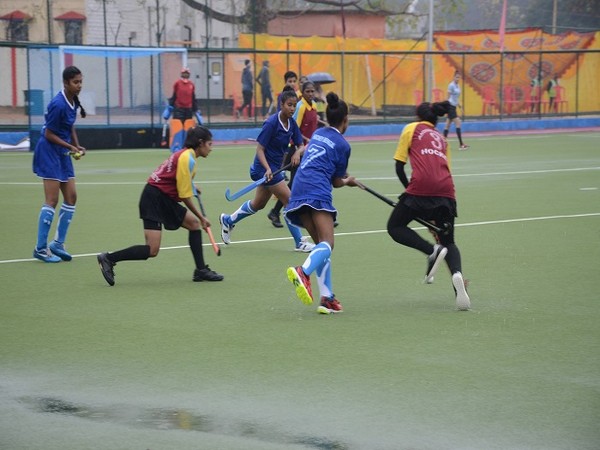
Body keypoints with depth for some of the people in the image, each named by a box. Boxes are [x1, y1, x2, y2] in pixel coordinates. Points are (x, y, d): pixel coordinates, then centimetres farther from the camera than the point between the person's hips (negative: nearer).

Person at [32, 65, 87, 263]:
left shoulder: (73, 101, 4)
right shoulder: (58, 104, -22)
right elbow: (49, 134, -17)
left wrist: (77, 146, 3)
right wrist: (70, 147, -18)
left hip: (63, 154, 9)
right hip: (49, 152, -9)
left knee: (71, 197, 7)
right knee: (52, 201, -9)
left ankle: (58, 243, 16)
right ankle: (40, 248, -2)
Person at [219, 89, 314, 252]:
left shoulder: (292, 123, 1)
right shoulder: (271, 123, -20)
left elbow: (301, 146, 3)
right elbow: (260, 148, -20)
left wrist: (298, 152, -21)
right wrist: (268, 169, -32)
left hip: (275, 167, 9)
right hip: (265, 167, -9)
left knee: (258, 204, 22)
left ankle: (228, 220, 42)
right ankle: (299, 242, -5)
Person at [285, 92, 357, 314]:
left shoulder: (317, 134, 22)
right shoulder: (342, 145, 5)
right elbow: (337, 182, 13)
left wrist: (342, 177, 38)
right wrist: (348, 181, 35)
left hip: (299, 190, 7)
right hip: (317, 192, -7)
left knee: (321, 244, 13)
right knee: (327, 244, -18)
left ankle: (327, 298, 4)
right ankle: (303, 272, -49)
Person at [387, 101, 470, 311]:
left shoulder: (411, 129, 16)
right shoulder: (442, 140, 29)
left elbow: (399, 166, 9)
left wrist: (409, 189, 21)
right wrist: (434, 214, 28)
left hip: (421, 186, -5)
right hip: (446, 190, 5)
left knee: (395, 227, 14)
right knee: (448, 243, 16)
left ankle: (432, 250, -11)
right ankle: (457, 273, -17)